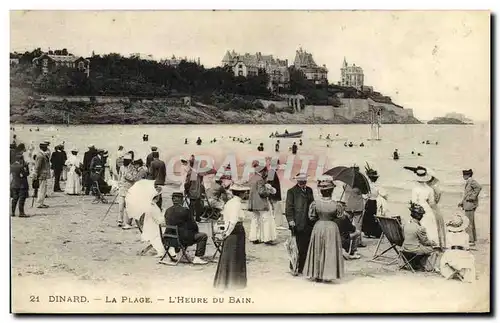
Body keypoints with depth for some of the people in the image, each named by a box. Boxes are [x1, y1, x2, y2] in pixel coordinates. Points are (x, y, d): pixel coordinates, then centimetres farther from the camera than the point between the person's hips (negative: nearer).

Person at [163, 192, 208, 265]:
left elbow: (168, 225, 13)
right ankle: (197, 258, 1)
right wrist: (196, 229, 15)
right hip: (183, 239, -7)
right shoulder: (184, 211, -15)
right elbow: (193, 225, -8)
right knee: (203, 236, 5)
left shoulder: (167, 211, 2)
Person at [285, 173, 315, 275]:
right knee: (297, 247, -3)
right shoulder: (291, 192, -3)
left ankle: (302, 268, 15)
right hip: (297, 225, -5)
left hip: (308, 224, 5)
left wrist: (314, 220, 16)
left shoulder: (309, 190, 14)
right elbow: (289, 208, -5)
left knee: (306, 247, 6)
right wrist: (291, 221, -13)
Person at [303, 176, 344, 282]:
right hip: (332, 227, -1)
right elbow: (339, 216, 1)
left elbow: (312, 217, -3)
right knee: (330, 251, 9)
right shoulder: (335, 205, -14)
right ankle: (327, 274, 12)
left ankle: (317, 275, 20)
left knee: (318, 251, 13)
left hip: (318, 227, 2)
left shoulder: (315, 203, -12)